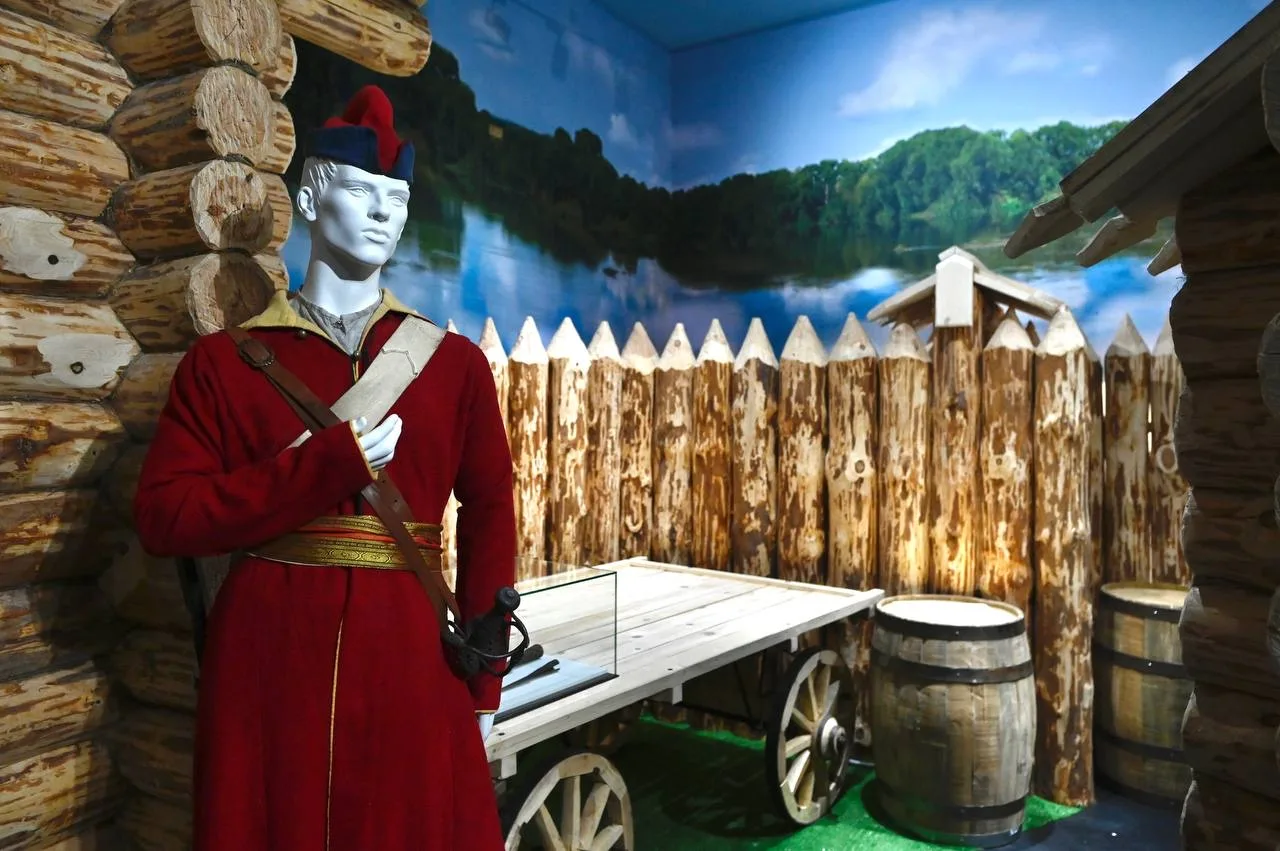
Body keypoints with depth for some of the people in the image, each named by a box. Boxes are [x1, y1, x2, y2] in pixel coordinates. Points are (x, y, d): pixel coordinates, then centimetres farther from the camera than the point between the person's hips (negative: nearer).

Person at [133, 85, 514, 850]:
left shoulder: (455, 362, 4)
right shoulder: (224, 360, 2)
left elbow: (490, 523, 4)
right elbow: (164, 520, -5)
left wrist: (483, 687, 2)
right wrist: (329, 464, -15)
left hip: (409, 660, 1)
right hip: (268, 660, 0)